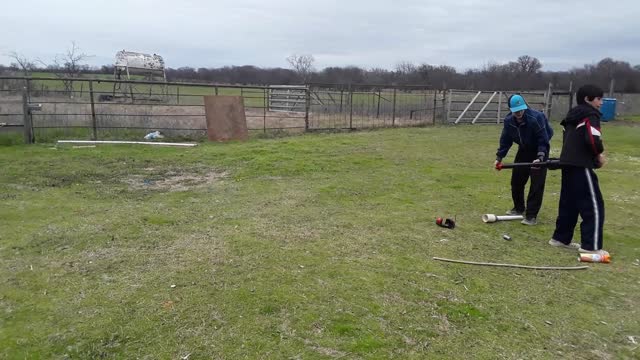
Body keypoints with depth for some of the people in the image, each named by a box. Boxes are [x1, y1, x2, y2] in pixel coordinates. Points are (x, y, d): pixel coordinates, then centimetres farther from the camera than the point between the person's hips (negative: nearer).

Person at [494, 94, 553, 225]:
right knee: (516, 180, 11)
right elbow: (505, 141, -3)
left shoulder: (536, 118, -30)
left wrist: (540, 157, -39)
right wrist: (499, 157, -8)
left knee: (537, 184, -10)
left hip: (539, 151, -6)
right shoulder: (508, 121, -14)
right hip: (524, 150, 6)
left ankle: (531, 215, -5)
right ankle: (519, 208, 31)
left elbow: (543, 141, -28)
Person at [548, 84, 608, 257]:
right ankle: (591, 245, -3)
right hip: (581, 166, -9)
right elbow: (592, 138, -23)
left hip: (568, 163, 9)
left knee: (568, 203, 16)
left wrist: (594, 155, 11)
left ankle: (560, 238, 22)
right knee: (593, 205, -4)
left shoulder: (573, 116, 19)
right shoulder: (590, 115, -8)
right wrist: (599, 154, -4)